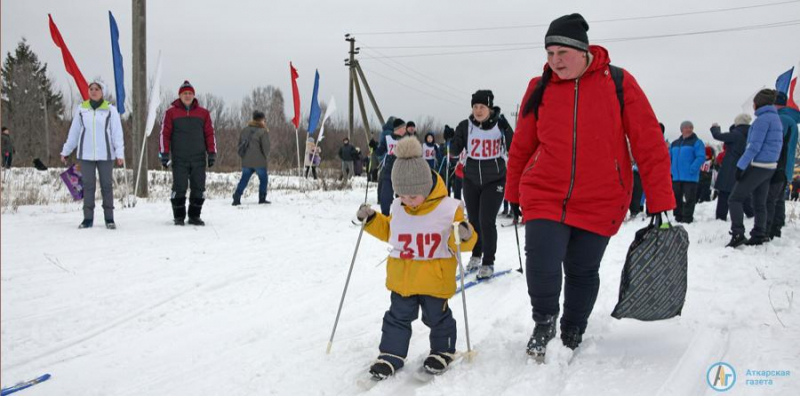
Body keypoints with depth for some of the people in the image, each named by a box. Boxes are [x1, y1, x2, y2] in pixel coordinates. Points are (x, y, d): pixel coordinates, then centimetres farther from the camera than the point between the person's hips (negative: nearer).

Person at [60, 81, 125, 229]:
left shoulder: (110, 110, -1)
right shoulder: (81, 109, 6)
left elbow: (117, 133, -3)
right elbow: (73, 132, 12)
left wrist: (120, 153, -12)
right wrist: (65, 151, 11)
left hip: (105, 155, -2)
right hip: (86, 155, 2)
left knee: (107, 186, 3)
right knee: (88, 186, 5)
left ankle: (109, 218, 10)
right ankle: (88, 218, 10)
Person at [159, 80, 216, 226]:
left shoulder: (203, 113, 11)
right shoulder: (171, 112, 4)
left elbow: (210, 134, 12)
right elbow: (165, 133, 3)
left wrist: (212, 153, 5)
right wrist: (164, 154, -3)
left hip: (199, 158, 2)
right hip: (179, 159, -2)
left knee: (199, 189, 3)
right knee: (179, 188, -1)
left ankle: (194, 216, 14)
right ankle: (179, 217, 9)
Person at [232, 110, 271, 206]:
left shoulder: (244, 130, 10)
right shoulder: (263, 131, -10)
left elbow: (240, 145, 13)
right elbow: (266, 147, -11)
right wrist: (266, 158, 6)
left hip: (246, 162, 5)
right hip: (259, 162, -5)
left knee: (244, 180, 12)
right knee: (263, 179, 10)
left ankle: (236, 198, 3)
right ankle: (262, 198, 8)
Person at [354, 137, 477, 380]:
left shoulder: (448, 208, -15)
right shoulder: (398, 208, -1)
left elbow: (459, 242, -9)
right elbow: (388, 230, 17)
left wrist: (464, 236, -31)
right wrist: (370, 219, 4)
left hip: (435, 279, -3)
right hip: (402, 278, 3)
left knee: (437, 317, 11)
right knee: (398, 316, 10)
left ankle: (443, 351, 32)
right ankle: (391, 354, 21)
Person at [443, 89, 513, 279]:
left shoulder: (500, 125, -9)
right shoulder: (465, 126, -4)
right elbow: (455, 151, 3)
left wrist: (506, 131, -25)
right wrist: (451, 139, -16)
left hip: (494, 180, -3)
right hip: (471, 179, 3)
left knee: (486, 221, -10)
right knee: (473, 219, 13)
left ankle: (488, 263, 3)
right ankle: (476, 255, 34)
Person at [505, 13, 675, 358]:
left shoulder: (618, 83, -6)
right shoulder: (539, 88, 0)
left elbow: (649, 144, -5)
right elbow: (521, 147, 11)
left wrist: (660, 203, -8)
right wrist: (513, 194, 17)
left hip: (599, 203, 0)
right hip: (545, 197, 1)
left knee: (582, 272, 11)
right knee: (542, 267, -13)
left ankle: (572, 336, 35)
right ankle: (543, 323, 17)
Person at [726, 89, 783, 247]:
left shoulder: (763, 119, -15)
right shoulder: (776, 118, 14)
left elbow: (754, 146, -20)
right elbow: (777, 144, 18)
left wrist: (741, 166, -20)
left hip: (757, 166, -9)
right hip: (770, 167, 9)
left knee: (735, 199, -5)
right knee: (760, 203, 13)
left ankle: (738, 234, -11)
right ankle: (759, 235, 14)